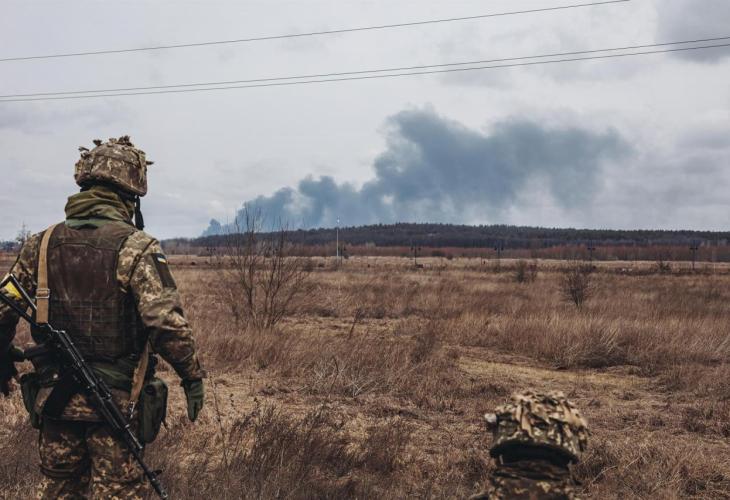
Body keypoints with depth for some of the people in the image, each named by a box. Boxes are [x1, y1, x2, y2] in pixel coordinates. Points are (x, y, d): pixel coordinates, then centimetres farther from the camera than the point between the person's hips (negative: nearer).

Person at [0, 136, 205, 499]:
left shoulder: (41, 244, 3)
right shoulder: (135, 247, -13)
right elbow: (166, 321, -21)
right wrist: (192, 375, -8)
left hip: (53, 401, 5)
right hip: (116, 403, -5)